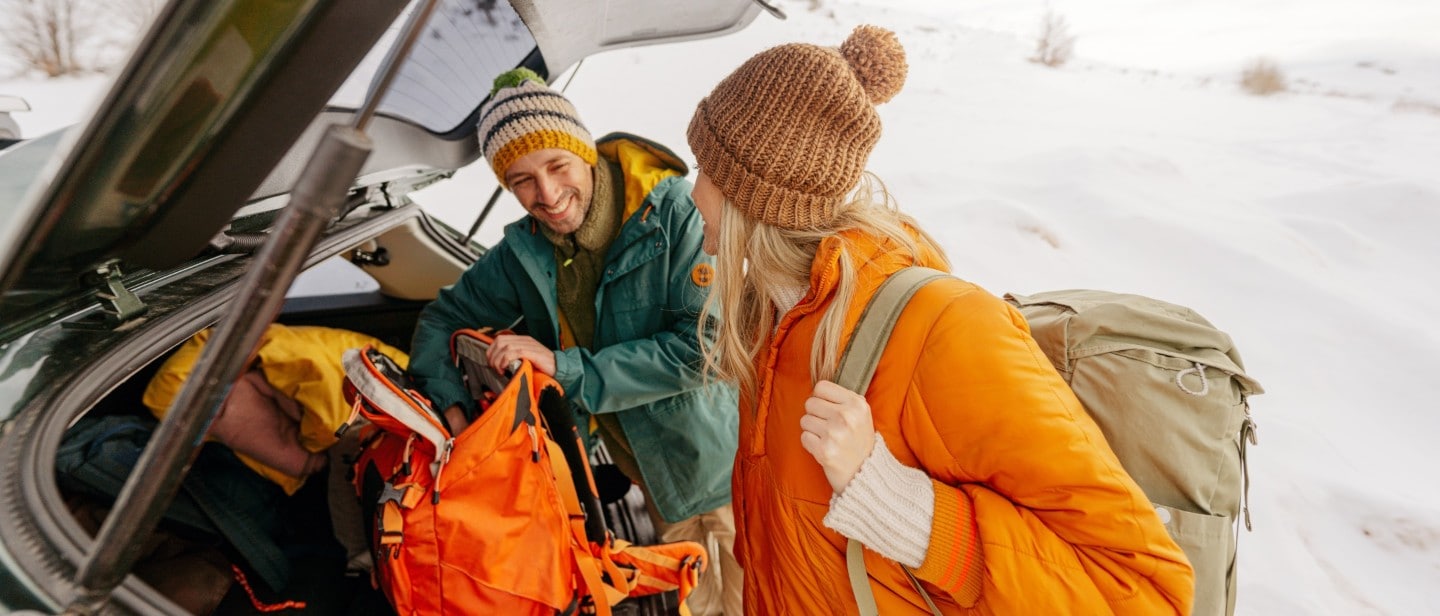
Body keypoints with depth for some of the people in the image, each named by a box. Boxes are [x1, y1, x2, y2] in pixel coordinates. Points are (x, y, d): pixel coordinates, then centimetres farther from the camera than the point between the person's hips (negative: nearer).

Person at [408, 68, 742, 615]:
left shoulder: (673, 211, -23)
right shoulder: (523, 252, -7)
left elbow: (700, 346, -27)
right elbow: (442, 318, 4)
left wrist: (567, 367, -26)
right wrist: (452, 408, -15)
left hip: (713, 444, -3)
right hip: (643, 463, 4)